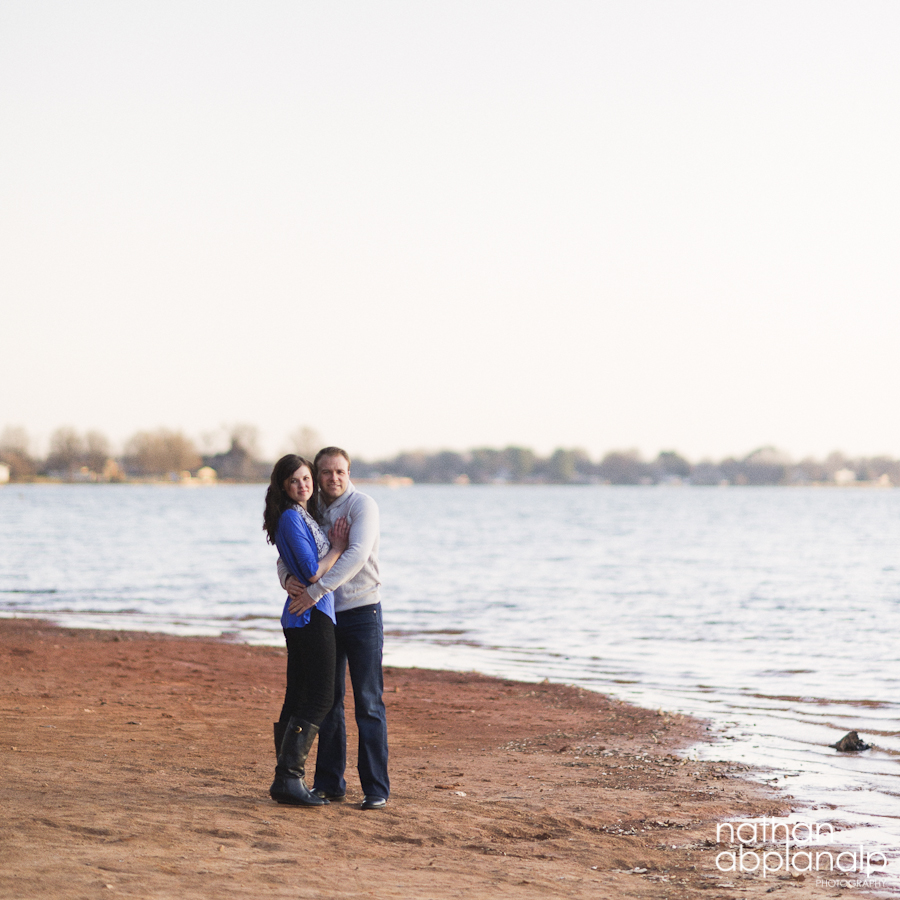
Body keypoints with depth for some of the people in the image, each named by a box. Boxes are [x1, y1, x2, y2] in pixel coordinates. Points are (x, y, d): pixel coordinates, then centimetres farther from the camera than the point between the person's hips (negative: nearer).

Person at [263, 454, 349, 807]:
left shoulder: (305, 516, 16)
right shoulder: (291, 518, -13)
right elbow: (312, 572, -17)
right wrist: (338, 548, -5)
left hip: (301, 616, 10)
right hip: (311, 614, -10)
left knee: (297, 699, 9)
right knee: (320, 698, -11)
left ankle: (284, 779, 12)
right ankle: (289, 779, -14)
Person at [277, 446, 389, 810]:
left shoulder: (363, 506, -11)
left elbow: (357, 555, -26)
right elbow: (287, 556, 5)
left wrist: (315, 591, -31)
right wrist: (288, 578, -20)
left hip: (362, 611, -6)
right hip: (325, 616, 6)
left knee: (368, 702, -6)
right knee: (327, 701, 9)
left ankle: (376, 789, -6)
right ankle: (330, 782, 17)